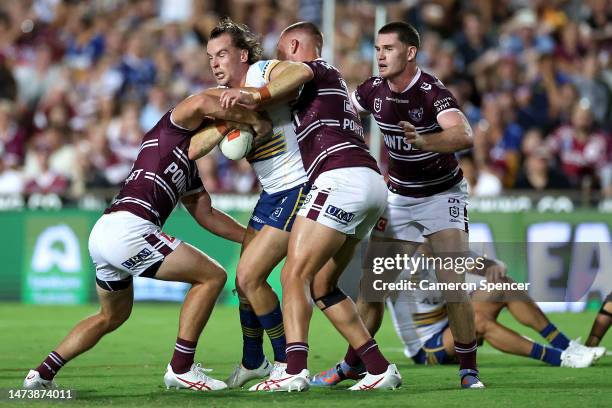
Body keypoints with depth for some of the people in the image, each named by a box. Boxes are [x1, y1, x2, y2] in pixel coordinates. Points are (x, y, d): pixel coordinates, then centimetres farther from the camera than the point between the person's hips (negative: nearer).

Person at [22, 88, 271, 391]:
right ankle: (181, 369, -3)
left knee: (112, 316, 31)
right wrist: (254, 119, -7)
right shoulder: (173, 127, 4)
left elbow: (207, 215, 34)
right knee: (212, 275, -2)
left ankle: (42, 374, 27)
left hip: (103, 232, 10)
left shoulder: (190, 171, 28)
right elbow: (201, 103, -17)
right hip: (127, 228, -10)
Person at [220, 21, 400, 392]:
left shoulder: (319, 67, 6)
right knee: (321, 285, 13)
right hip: (373, 183, 9)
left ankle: (295, 371, -27)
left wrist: (256, 95, -33)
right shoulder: (334, 81, 33)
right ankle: (380, 369, 7)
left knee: (295, 275, -13)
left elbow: (302, 73, -19)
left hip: (342, 178, -9)